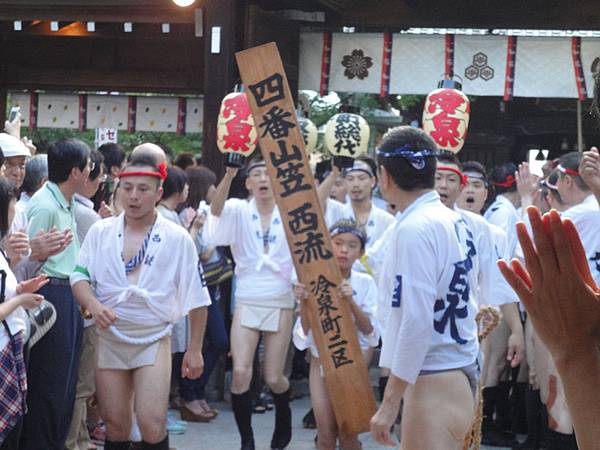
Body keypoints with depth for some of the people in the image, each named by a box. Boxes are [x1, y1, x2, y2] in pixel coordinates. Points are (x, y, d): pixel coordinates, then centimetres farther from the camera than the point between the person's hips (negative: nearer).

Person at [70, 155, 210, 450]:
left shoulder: (177, 238, -3)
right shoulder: (100, 232, 2)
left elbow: (196, 298, 1)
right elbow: (79, 276, 2)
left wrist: (194, 349, 1)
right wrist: (92, 304, -20)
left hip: (153, 340, -2)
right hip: (109, 338, 2)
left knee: (152, 425, -14)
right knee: (115, 425, 7)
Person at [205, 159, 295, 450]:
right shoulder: (240, 211, -1)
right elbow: (216, 209, -22)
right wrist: (229, 174, -36)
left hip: (280, 303, 0)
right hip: (246, 302, 0)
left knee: (273, 378, 3)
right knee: (240, 372, -14)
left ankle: (283, 424, 35)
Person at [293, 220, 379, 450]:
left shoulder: (365, 283, -6)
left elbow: (369, 330, -11)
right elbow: (305, 332, -7)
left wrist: (351, 302, -25)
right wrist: (303, 302, -23)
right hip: (321, 360, 0)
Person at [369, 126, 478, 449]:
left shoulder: (414, 229, -15)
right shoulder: (456, 222, 10)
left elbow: (416, 322, -20)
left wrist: (390, 403, -18)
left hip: (434, 385, -9)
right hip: (462, 371, 9)